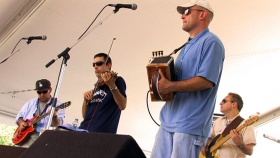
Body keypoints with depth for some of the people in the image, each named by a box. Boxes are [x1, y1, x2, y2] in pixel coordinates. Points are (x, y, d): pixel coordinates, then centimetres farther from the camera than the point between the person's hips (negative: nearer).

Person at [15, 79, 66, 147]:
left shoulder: (57, 105, 1)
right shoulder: (30, 103, 17)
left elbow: (57, 125, -10)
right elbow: (19, 116, 24)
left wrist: (54, 116, -31)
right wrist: (21, 123, 3)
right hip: (26, 136, 4)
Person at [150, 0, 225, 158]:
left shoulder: (211, 42, -7)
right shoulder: (187, 47, 23)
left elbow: (206, 80, -18)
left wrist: (170, 86, -20)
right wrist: (161, 84, 5)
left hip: (191, 124, -9)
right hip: (169, 121, 9)